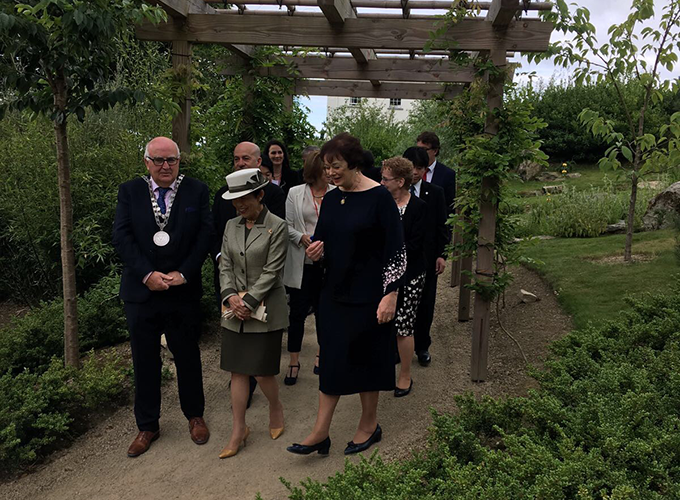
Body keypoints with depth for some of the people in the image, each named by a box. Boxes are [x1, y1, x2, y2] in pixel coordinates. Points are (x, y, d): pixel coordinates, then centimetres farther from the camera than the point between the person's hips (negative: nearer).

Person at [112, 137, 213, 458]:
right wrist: (147, 274, -16)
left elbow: (206, 235, -5)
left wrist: (183, 273, -14)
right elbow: (121, 236, -6)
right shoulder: (129, 191, 1)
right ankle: (147, 426, 27)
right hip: (141, 291, 1)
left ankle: (194, 416, 33)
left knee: (188, 357, 13)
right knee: (145, 362, 11)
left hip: (184, 291, -1)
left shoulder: (197, 191, 0)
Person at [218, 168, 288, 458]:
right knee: (238, 370, 7)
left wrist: (249, 302, -15)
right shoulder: (231, 226, 9)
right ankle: (239, 430, 18)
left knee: (262, 371, 0)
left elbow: (271, 271, -11)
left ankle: (275, 407, 30)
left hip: (265, 310, -5)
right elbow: (225, 266, 8)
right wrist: (230, 295, -8)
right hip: (235, 312, 5)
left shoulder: (277, 227, -8)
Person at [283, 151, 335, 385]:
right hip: (302, 263, -1)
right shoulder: (295, 193, 2)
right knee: (298, 311, 2)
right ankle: (294, 361, 15)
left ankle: (321, 353, 32)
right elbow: (286, 226, 2)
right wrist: (301, 237, -15)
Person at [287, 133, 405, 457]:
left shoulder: (378, 197, -12)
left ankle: (369, 425, 27)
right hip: (334, 293, 6)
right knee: (332, 358, 8)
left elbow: (397, 250, -12)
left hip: (367, 295, -5)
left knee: (365, 357, 7)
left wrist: (390, 295, -17)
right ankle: (320, 432, 14)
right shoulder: (330, 199, 7)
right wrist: (315, 252, -7)